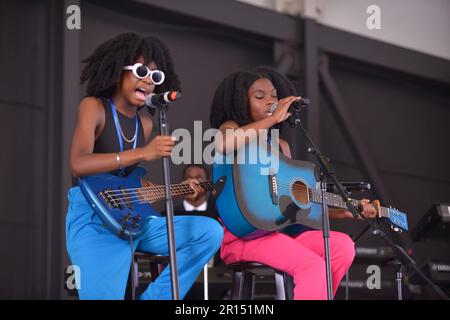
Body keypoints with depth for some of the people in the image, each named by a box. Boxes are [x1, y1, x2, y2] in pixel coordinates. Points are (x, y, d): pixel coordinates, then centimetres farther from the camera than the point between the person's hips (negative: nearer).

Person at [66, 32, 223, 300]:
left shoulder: (145, 124, 15)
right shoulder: (93, 107, -5)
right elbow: (78, 165, -21)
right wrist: (143, 153, -28)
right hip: (93, 219, -7)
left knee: (211, 232, -6)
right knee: (105, 295, -33)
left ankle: (155, 297, -5)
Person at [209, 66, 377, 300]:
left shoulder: (281, 146, 21)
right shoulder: (231, 128, 2)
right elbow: (222, 145, -27)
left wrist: (345, 211, 10)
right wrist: (274, 118, -21)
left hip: (281, 228, 7)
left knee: (342, 246, -12)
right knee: (313, 265, -26)